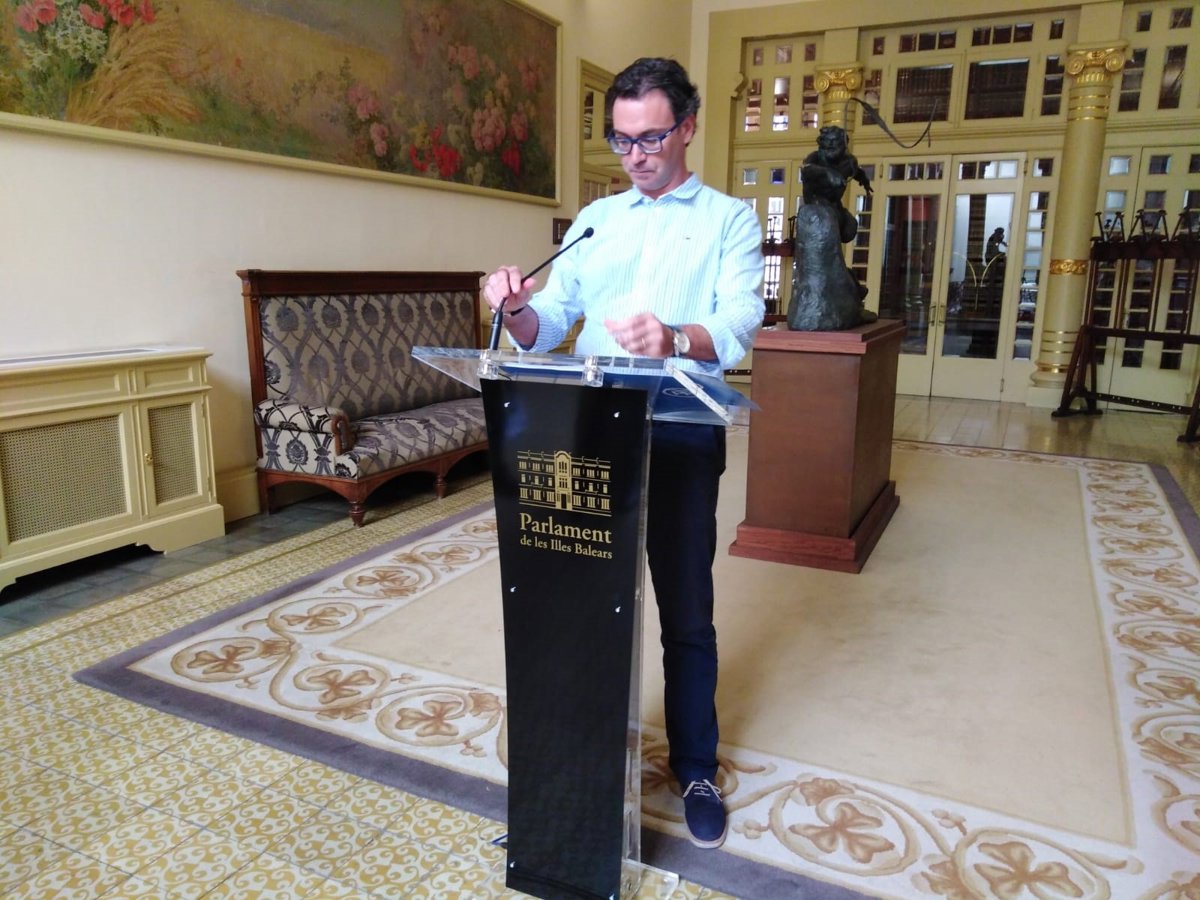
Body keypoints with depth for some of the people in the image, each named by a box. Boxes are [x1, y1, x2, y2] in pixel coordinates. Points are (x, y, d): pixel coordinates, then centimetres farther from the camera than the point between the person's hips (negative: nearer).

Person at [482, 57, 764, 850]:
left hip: (681, 433, -3)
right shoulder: (594, 220, 14)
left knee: (685, 610, 5)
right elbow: (550, 326, 7)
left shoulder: (729, 219, 3)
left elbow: (740, 322, -15)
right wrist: (517, 311, -17)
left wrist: (675, 338, -37)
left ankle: (696, 768, 24)